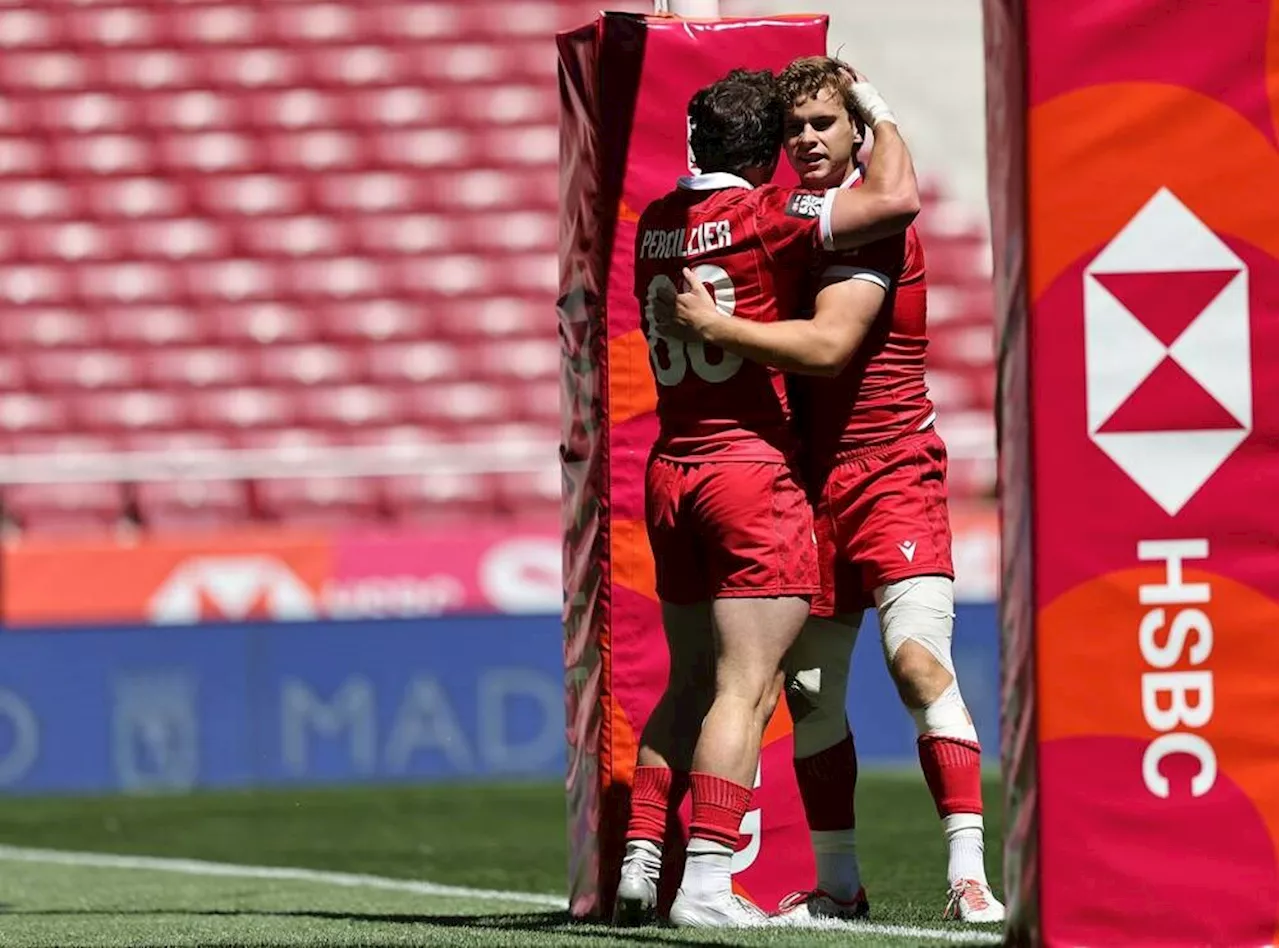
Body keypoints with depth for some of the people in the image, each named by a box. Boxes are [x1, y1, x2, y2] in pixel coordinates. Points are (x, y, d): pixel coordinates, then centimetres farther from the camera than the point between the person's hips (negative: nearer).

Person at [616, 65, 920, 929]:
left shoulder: (655, 225, 8)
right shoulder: (765, 216, -12)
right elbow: (897, 200, -15)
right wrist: (878, 112, 3)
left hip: (671, 470, 7)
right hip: (755, 469, -7)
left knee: (691, 685, 16)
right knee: (747, 688, -7)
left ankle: (640, 863, 12)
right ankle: (707, 881, -14)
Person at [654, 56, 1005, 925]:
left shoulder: (874, 224, -11)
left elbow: (826, 345, -23)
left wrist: (710, 325, -22)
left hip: (892, 472, -8)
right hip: (810, 484, 8)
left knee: (919, 660, -21)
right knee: (810, 692, 8)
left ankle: (968, 875, -23)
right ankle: (838, 886, 19)